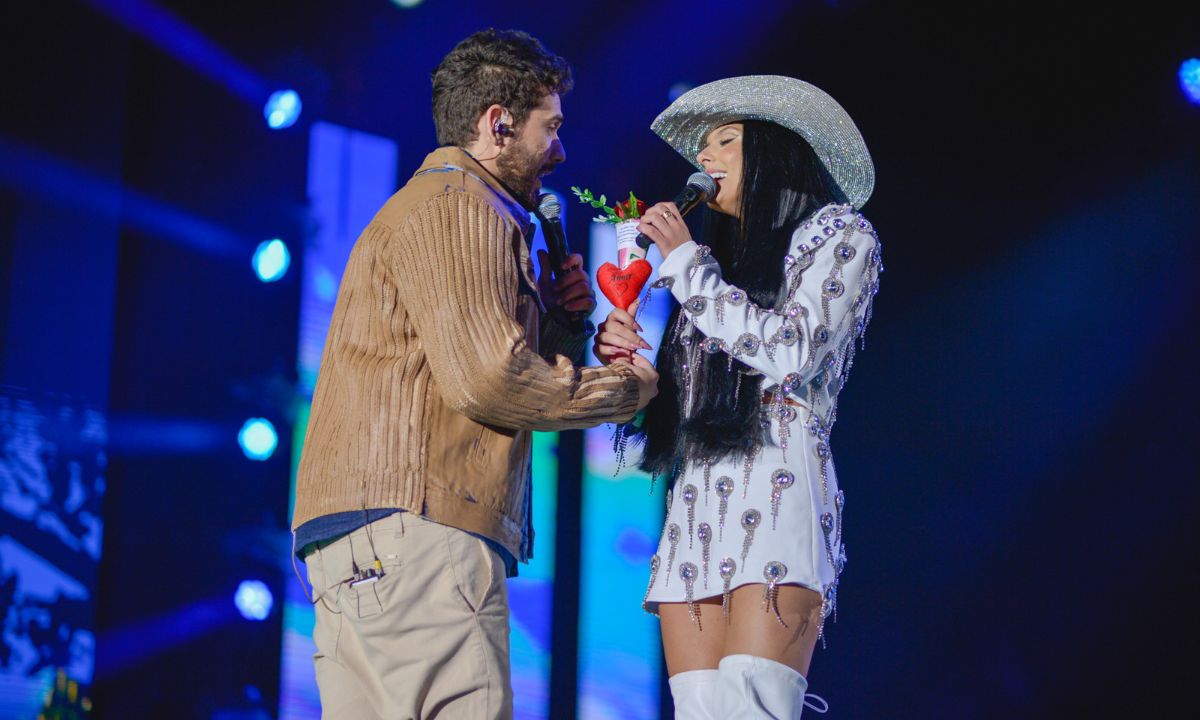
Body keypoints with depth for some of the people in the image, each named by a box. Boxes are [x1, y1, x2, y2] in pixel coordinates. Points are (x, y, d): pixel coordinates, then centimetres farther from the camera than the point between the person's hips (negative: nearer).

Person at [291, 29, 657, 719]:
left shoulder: (431, 204, 31)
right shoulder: (459, 207, -4)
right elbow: (486, 378, -16)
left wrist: (560, 322, 14)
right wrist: (626, 387, -2)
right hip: (411, 530, -11)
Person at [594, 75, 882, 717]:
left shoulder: (838, 235, 9)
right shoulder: (718, 263, 27)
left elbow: (790, 351, -8)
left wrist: (686, 263, -1)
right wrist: (624, 356, 2)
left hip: (778, 488, -6)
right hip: (696, 506, 6)